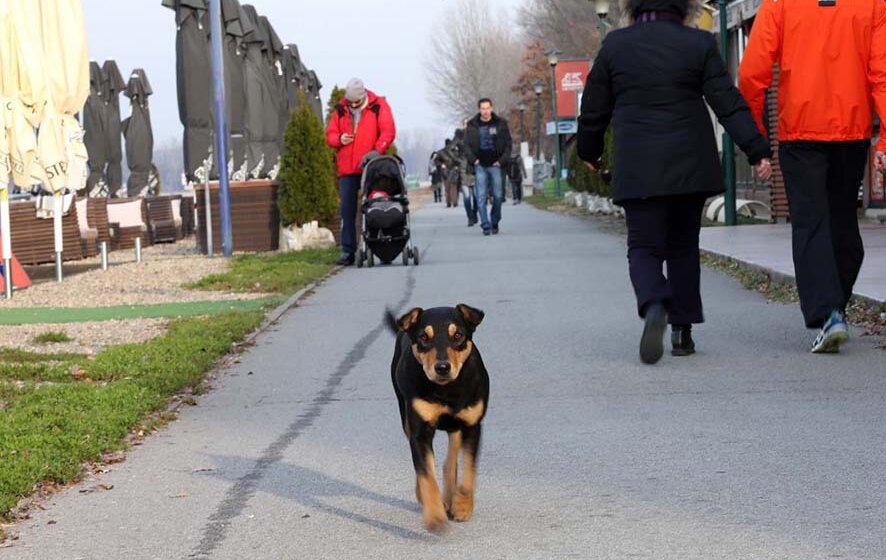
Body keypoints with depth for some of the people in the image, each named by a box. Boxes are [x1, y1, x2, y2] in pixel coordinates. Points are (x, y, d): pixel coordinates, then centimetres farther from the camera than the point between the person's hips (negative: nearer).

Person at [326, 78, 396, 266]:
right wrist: (339, 139, -7)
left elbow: (388, 132, -7)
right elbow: (330, 135, 17)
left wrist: (377, 150, -22)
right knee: (347, 209, 0)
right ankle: (348, 252, 2)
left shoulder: (379, 107, 2)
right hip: (347, 169, 3)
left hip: (370, 166, -3)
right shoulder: (340, 110, 13)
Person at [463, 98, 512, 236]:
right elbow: (466, 145, 7)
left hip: (495, 165, 0)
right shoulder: (472, 125, 6)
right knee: (481, 197, -7)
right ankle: (486, 225, -8)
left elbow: (508, 144, 6)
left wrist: (502, 160, -5)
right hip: (480, 166, 0)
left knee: (498, 196, 3)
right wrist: (473, 160, -7)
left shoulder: (501, 124, 4)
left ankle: (495, 223, 18)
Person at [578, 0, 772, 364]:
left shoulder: (615, 45, 2)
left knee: (644, 246, 1)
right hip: (690, 166, 1)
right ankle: (682, 331, 13)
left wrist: (589, 152, 25)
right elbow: (728, 103, -6)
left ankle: (653, 305, -28)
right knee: (683, 246, 14)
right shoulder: (699, 44, 0)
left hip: (637, 168, -1)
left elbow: (594, 109, 8)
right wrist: (757, 150, -6)